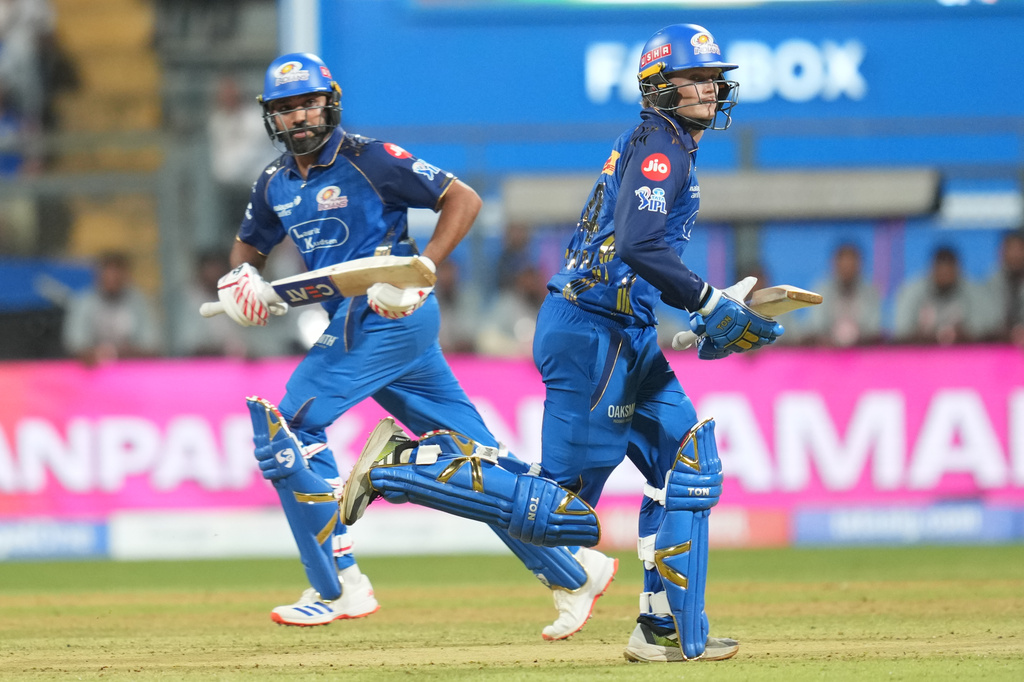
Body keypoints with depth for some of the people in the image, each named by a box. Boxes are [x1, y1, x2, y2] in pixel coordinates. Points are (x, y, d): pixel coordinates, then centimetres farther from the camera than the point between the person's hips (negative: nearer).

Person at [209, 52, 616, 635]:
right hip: (355, 324, 8)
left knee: (291, 424, -13)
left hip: (391, 317, -8)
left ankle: (340, 587, -8)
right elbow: (251, 245, 29)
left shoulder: (367, 160, -10)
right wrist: (241, 276, 6)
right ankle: (575, 572, 12)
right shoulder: (276, 185, 12)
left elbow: (463, 199, -10)